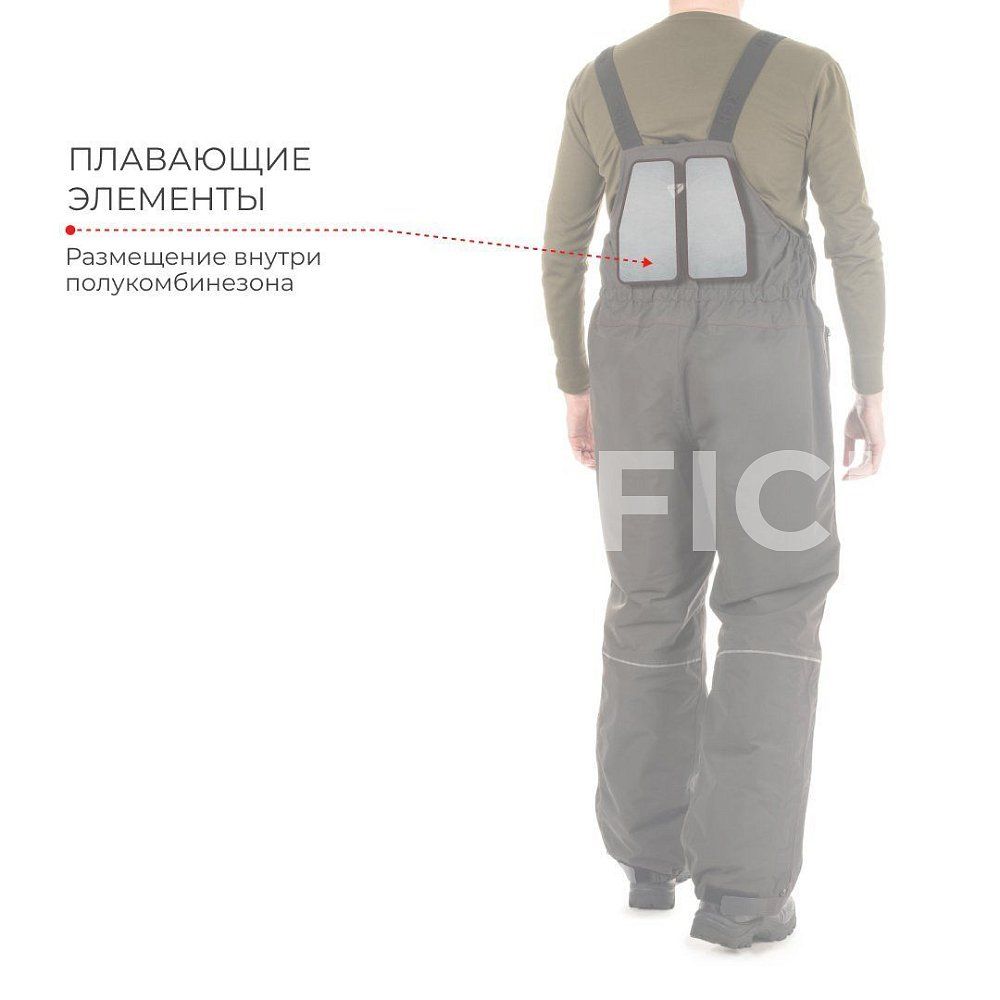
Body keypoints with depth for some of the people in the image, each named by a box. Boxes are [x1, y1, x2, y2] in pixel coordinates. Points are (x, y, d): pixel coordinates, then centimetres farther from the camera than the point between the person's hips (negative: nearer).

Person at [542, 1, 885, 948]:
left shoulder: (600, 85, 7)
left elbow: (561, 250, 8)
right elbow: (855, 240, -3)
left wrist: (575, 388, 18)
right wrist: (872, 389, 4)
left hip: (641, 363, 3)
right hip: (762, 362, -3)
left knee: (653, 601, 15)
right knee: (772, 614, -1)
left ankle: (649, 852, 19)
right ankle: (737, 887, -8)